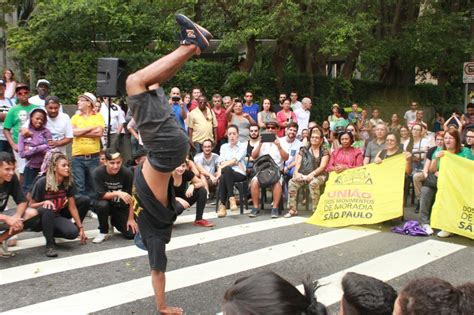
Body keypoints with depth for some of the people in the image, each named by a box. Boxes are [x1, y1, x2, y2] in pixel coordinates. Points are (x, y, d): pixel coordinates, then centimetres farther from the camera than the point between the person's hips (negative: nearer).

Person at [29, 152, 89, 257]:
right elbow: (31, 205, -11)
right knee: (47, 209, -40)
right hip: (44, 217, -5)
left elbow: (72, 207, -6)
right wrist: (44, 202, -33)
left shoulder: (68, 183, -8)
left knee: (85, 200, -10)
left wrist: (81, 228, -9)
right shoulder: (42, 183, -20)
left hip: (59, 213, 5)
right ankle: (50, 244, -24)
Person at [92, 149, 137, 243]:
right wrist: (117, 193, -37)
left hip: (121, 207, 1)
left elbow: (131, 198, -14)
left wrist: (131, 218, -12)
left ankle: (114, 221, 21)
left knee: (131, 234, -13)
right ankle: (103, 232, -8)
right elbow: (101, 195, -21)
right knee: (102, 204, -36)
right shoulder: (98, 172, -20)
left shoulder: (127, 173, -20)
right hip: (106, 203, -1)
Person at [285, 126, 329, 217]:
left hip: (317, 175, -3)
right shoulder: (303, 150, 18)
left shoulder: (324, 152, 8)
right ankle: (292, 209, -20)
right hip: (302, 175, 3)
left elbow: (322, 167, -5)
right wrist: (296, 172, -12)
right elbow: (298, 163, 9)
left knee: (313, 183, -37)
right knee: (292, 182, -26)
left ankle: (316, 209, -26)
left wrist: (312, 174, -21)